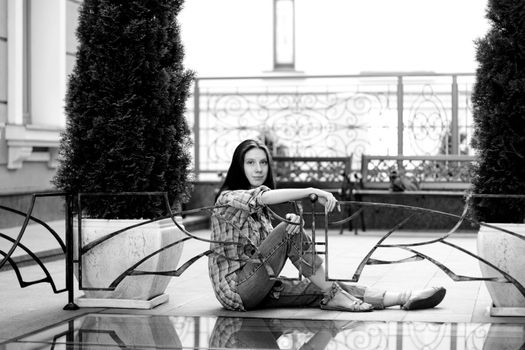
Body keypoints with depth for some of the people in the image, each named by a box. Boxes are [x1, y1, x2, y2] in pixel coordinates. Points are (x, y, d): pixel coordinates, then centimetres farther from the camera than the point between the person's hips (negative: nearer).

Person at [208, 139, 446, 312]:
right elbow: (265, 196, -27)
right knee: (288, 230, -22)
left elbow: (269, 249, 6)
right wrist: (312, 192, -31)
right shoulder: (228, 198, -6)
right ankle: (334, 296, -15)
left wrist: (291, 225, -14)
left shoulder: (260, 208, 20)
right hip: (236, 287, -7)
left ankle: (405, 298, -15)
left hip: (257, 288, 7)